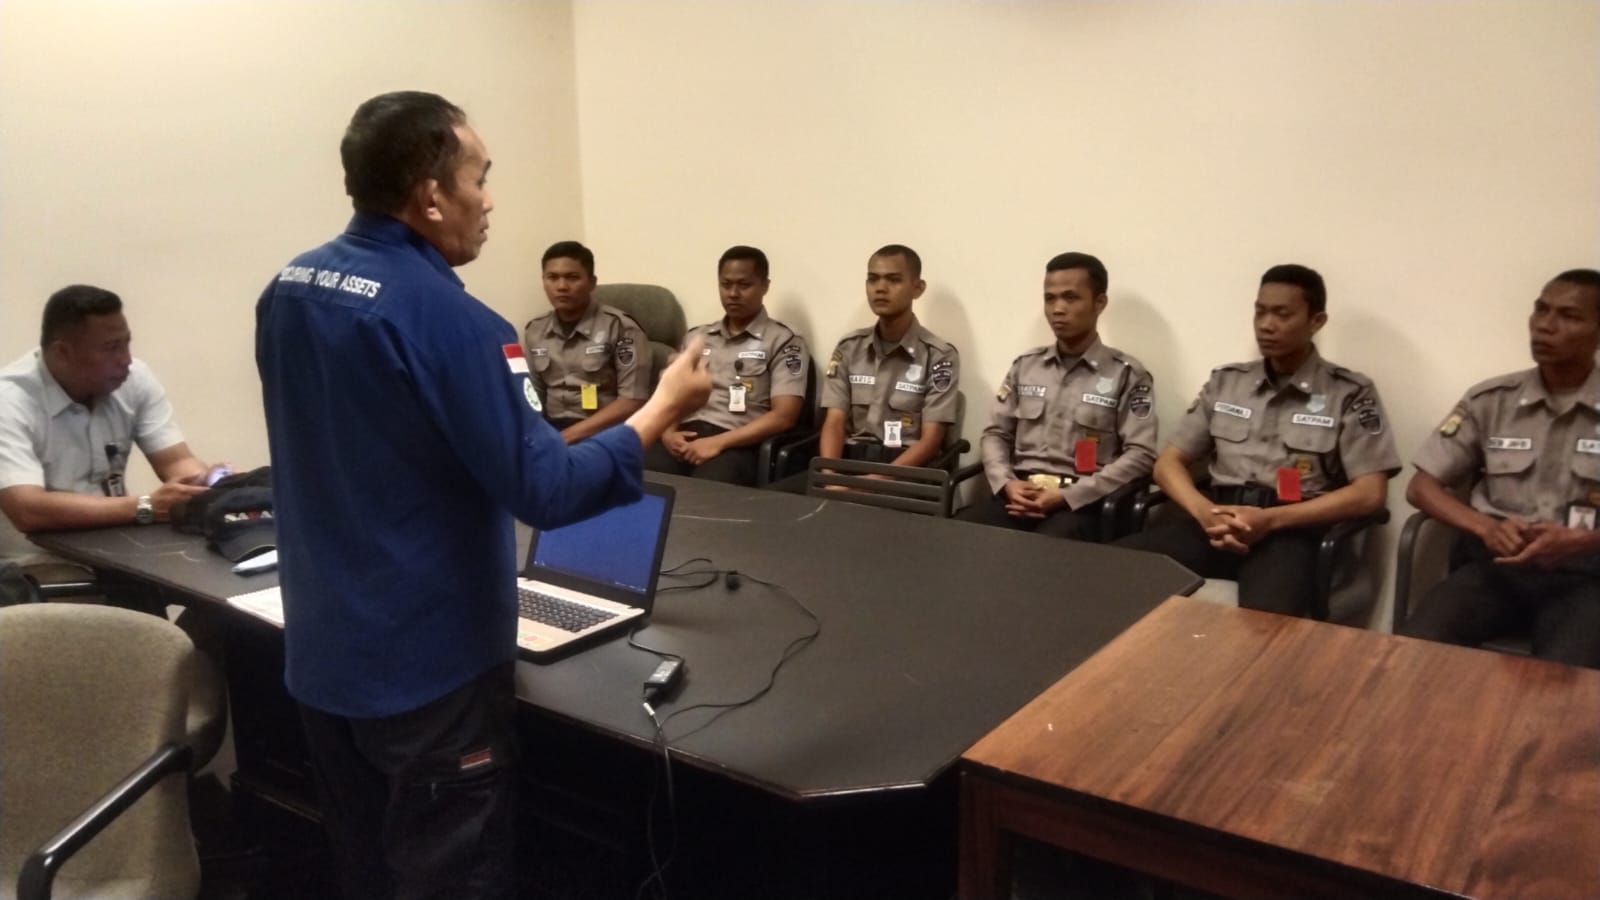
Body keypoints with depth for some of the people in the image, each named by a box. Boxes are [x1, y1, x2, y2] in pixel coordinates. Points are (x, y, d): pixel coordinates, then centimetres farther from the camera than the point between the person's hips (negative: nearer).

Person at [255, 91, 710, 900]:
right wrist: (663, 409, -12)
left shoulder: (287, 289, 3)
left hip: (321, 655, 8)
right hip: (426, 667, -8)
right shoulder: (446, 318, -23)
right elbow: (544, 491, -23)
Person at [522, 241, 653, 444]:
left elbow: (632, 401, -9)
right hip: (551, 428, 4)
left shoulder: (620, 327, -3)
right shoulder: (534, 332, 13)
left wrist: (569, 435, -16)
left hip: (605, 430, -4)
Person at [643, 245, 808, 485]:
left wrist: (718, 442, -14)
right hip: (685, 437, 4)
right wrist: (668, 433, -2)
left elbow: (783, 416, -4)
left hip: (736, 445, -4)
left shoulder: (783, 342, 6)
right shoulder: (696, 337, 22)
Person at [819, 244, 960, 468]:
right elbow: (834, 422, 2)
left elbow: (930, 440, -7)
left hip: (906, 467, -2)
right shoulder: (849, 348, 11)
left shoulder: (940, 355, 0)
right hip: (850, 459, 3)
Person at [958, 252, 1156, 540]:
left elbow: (1140, 454, -4)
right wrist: (1006, 483, -5)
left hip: (1081, 503, -4)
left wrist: (1066, 496, -14)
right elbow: (995, 434, 17)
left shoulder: (1127, 374, 4)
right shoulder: (1025, 366, 17)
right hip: (1019, 495, 4)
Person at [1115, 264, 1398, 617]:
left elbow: (1369, 493, -1)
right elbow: (1169, 462, 14)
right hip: (1219, 519, 4)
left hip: (1293, 528, -3)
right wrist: (1205, 511, -9)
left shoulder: (1350, 393, 6)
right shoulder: (1225, 382, 17)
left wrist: (1270, 519, -15)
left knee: (1266, 616, -38)